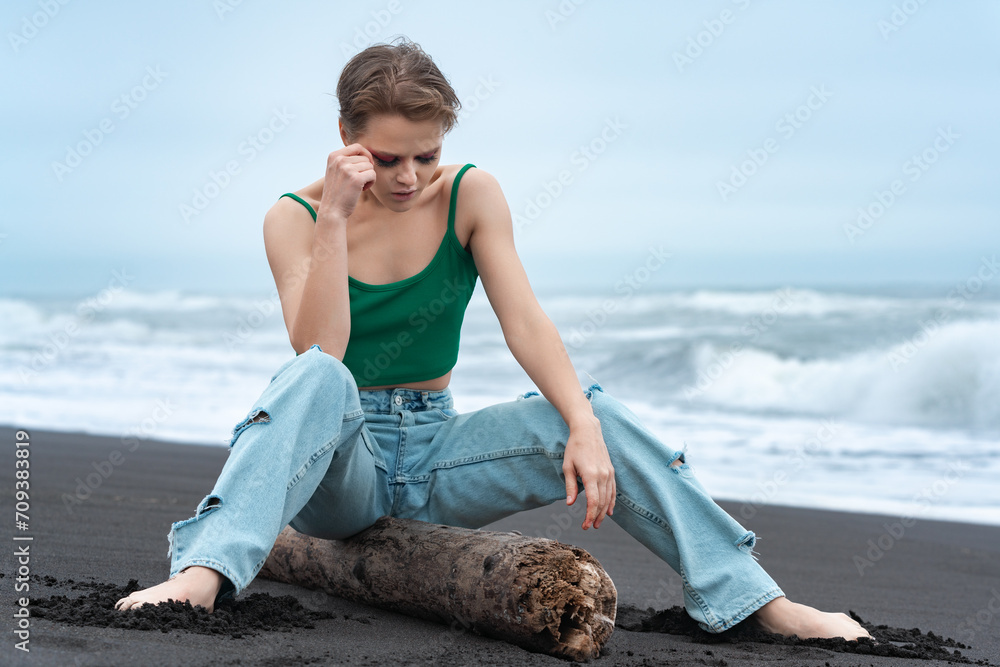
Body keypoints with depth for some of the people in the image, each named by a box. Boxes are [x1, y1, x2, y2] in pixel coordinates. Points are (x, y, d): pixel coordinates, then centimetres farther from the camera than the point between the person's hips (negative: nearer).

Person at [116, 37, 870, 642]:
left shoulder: (471, 195, -2)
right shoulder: (294, 218, -8)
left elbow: (526, 323, -12)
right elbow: (320, 356, -21)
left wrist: (585, 426, -27)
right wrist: (334, 220, -26)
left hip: (435, 448, 3)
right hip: (339, 465, -2)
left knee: (594, 411, -22)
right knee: (318, 379, -36)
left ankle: (761, 601, -19)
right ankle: (201, 576, -52)